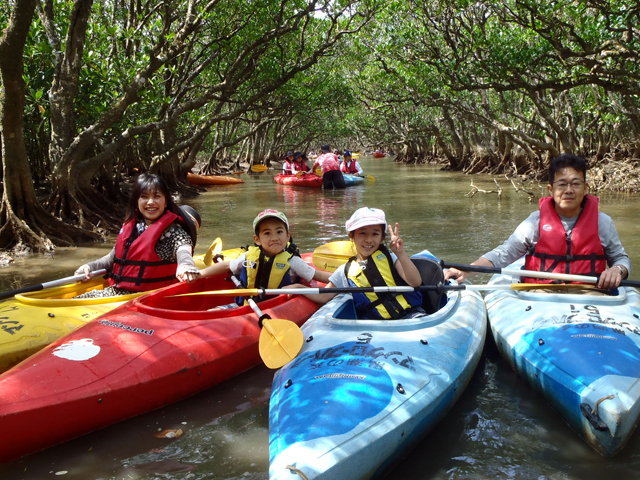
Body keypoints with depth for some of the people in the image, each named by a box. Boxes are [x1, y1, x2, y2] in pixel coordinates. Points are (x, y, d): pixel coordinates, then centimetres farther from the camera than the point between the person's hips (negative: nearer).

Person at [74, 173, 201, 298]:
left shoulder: (173, 230, -6)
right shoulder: (129, 226, 15)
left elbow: (183, 248, -29)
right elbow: (113, 258, 27)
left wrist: (186, 265, -53)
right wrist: (89, 267, 10)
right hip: (116, 290, 7)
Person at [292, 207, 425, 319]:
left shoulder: (389, 258, 6)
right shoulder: (344, 272, 12)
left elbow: (416, 282, -6)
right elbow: (324, 297, 16)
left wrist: (401, 254, -18)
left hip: (410, 314, -2)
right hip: (376, 323, 2)